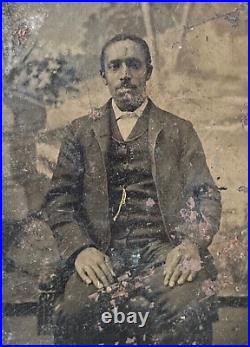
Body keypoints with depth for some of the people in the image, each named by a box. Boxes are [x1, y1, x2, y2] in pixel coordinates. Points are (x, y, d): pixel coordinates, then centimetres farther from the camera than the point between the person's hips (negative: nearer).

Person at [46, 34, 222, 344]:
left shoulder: (179, 131, 16)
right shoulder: (81, 131, 16)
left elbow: (205, 194, 9)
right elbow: (59, 198, 9)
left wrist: (192, 243, -11)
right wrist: (80, 248, -10)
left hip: (166, 249, 0)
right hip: (103, 254, 1)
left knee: (188, 312, -31)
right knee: (73, 313, -30)